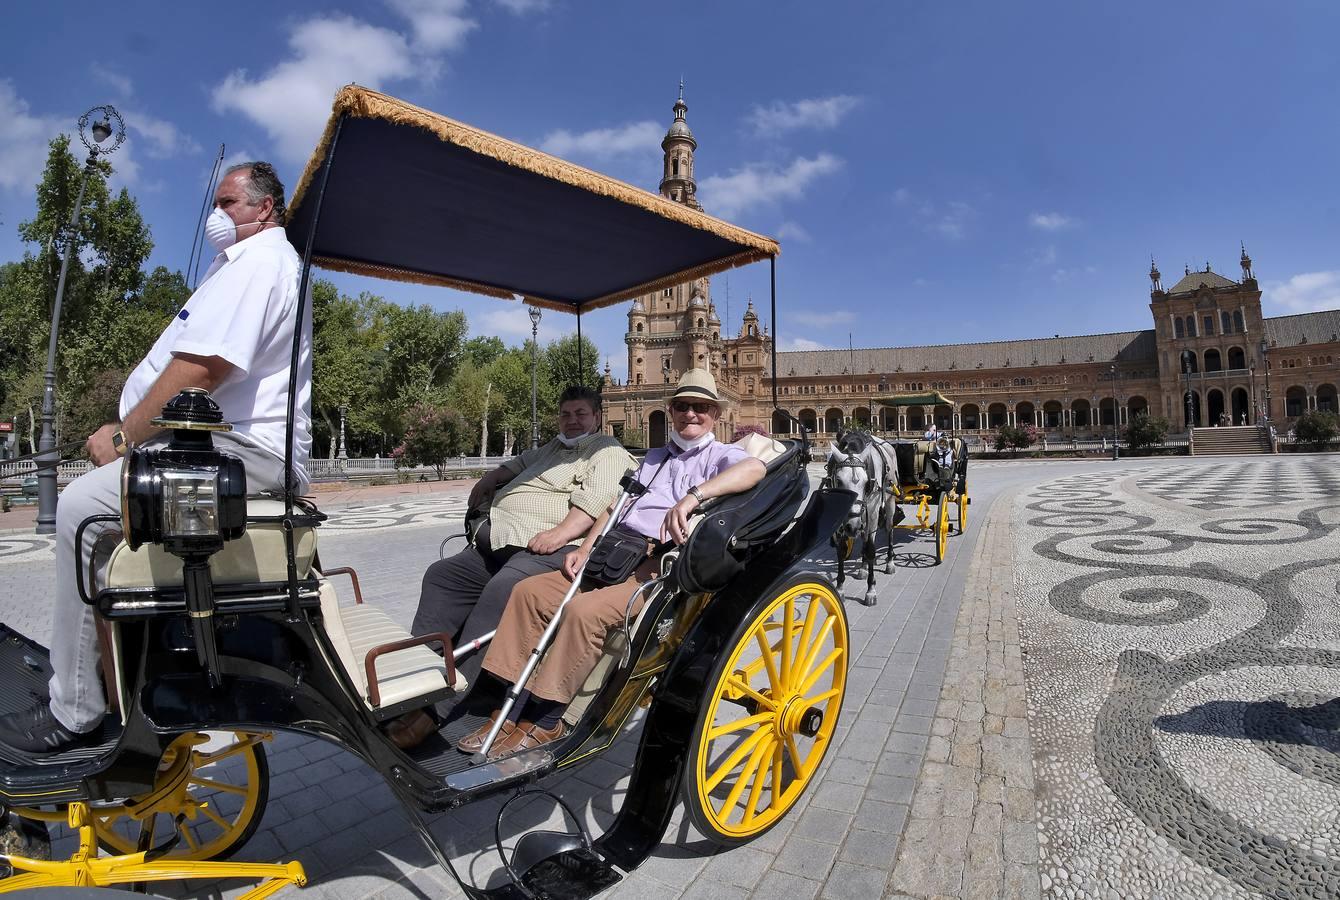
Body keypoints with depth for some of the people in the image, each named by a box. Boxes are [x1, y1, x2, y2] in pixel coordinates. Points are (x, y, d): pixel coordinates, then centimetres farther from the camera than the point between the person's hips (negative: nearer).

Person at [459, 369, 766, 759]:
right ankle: (508, 712, -3)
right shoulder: (654, 458, 29)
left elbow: (755, 467, -19)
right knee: (528, 591, -6)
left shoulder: (719, 455, 6)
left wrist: (693, 496, -31)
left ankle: (544, 724, -13)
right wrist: (585, 549, 9)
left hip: (660, 566, -7)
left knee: (585, 609, -30)